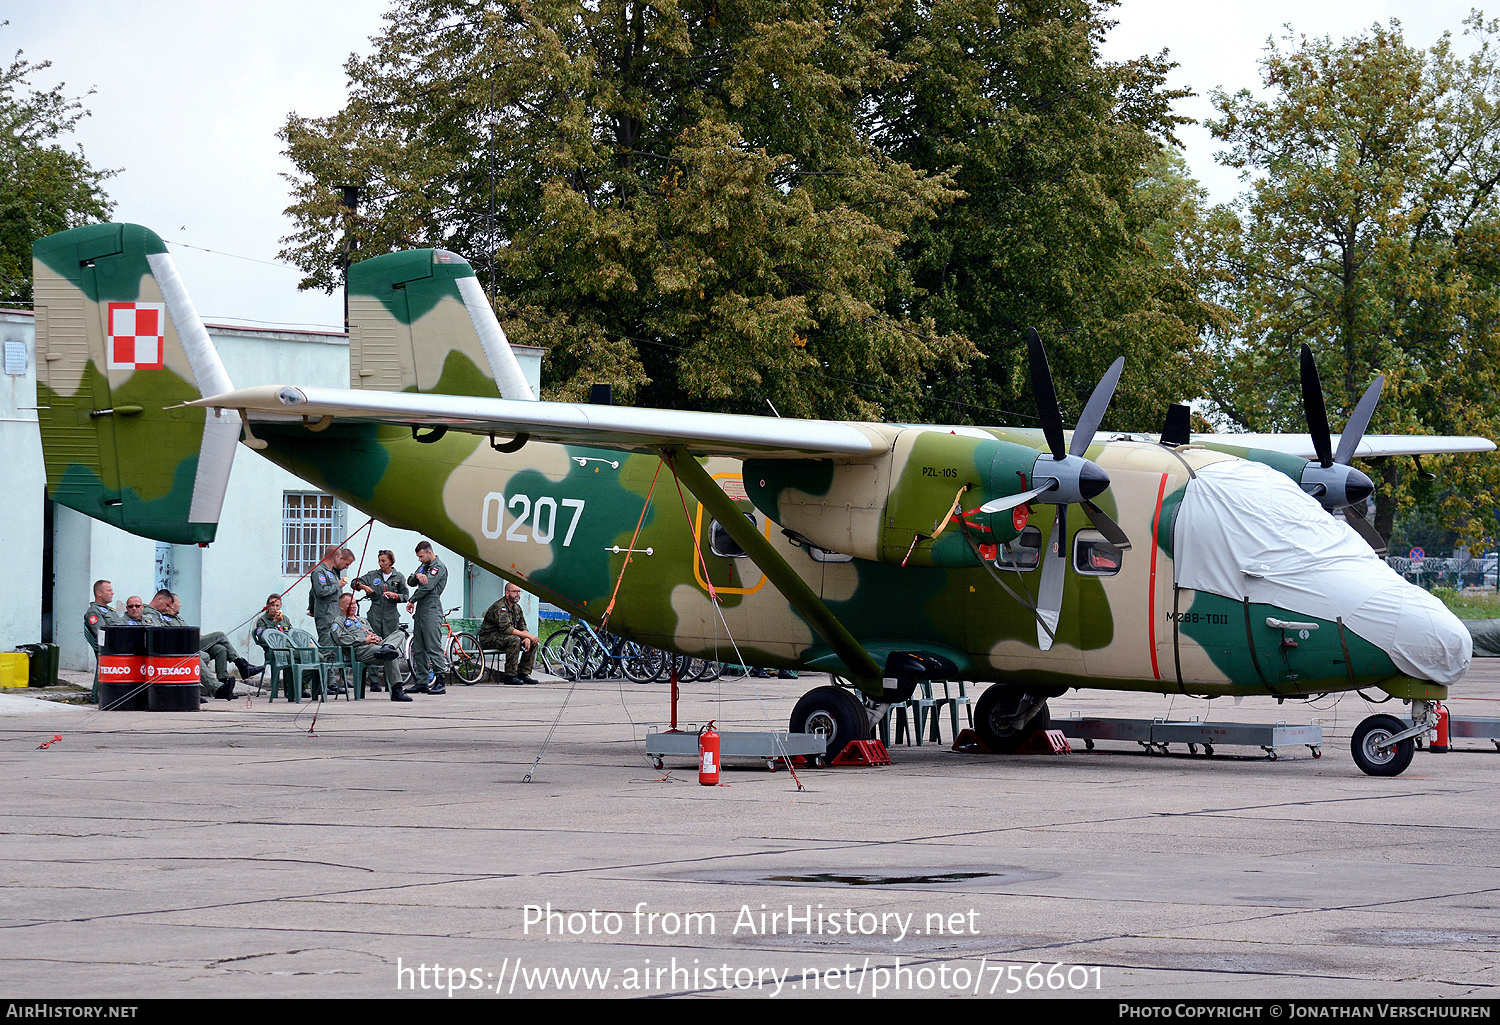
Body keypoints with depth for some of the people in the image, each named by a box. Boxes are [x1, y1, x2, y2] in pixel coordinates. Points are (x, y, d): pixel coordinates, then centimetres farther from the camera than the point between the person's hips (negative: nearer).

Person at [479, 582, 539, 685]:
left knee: (533, 642, -2)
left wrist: (527, 639, -15)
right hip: (489, 639, -9)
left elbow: (522, 627, 10)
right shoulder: (500, 607, -19)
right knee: (514, 640, -35)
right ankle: (510, 676, -32)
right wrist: (529, 636, -29)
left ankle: (524, 673, -2)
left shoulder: (517, 608, 11)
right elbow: (506, 629, -30)